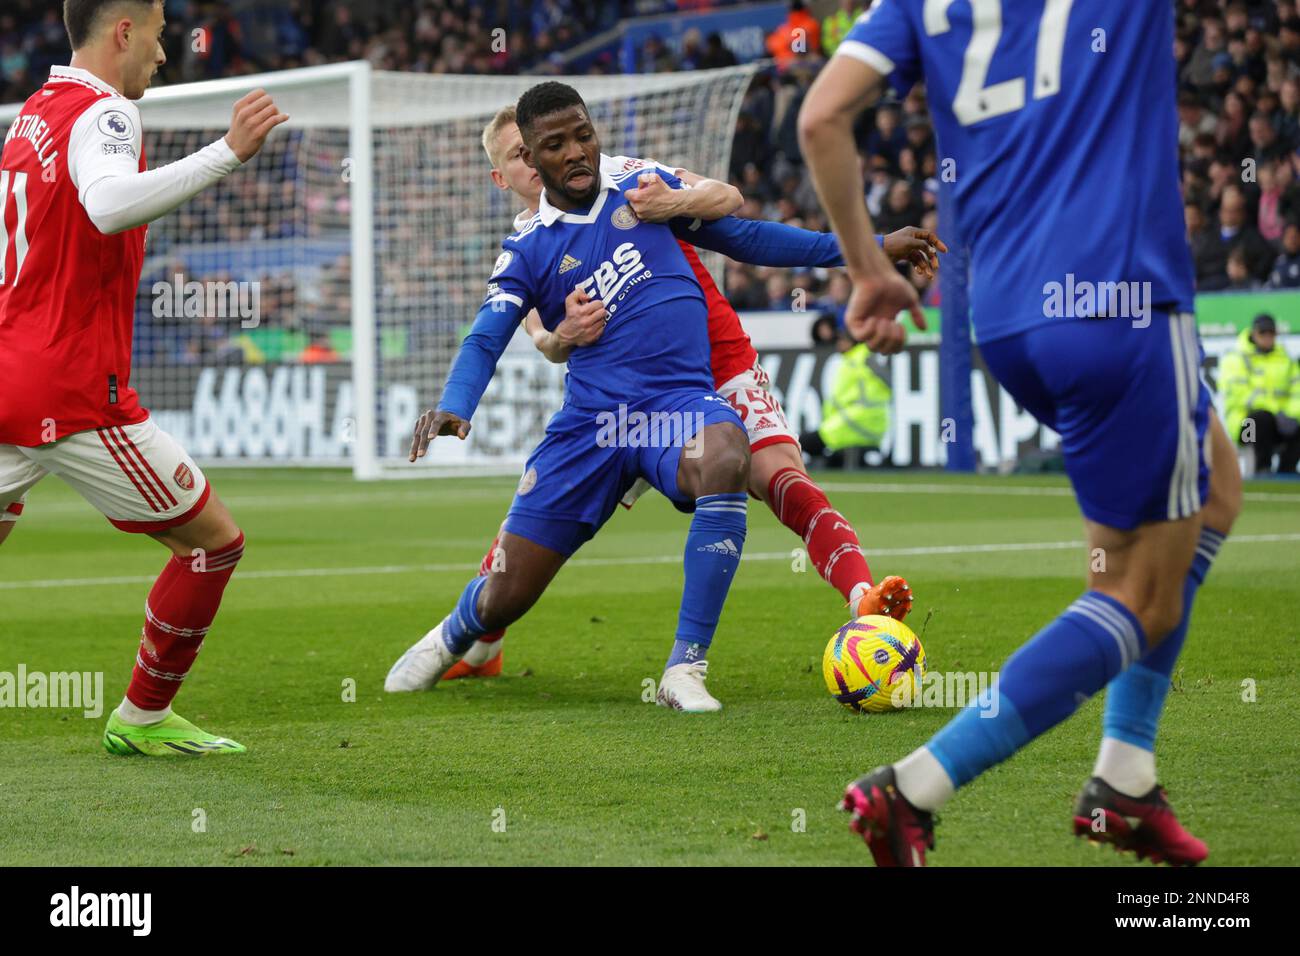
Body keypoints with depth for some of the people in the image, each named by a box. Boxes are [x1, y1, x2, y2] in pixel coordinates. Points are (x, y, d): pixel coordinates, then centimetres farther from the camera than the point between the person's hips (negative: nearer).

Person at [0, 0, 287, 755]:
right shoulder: (104, 112, -12)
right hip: (76, 395, -9)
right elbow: (107, 204, -34)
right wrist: (229, 154, -37)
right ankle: (142, 719, 11)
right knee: (215, 539, 5)